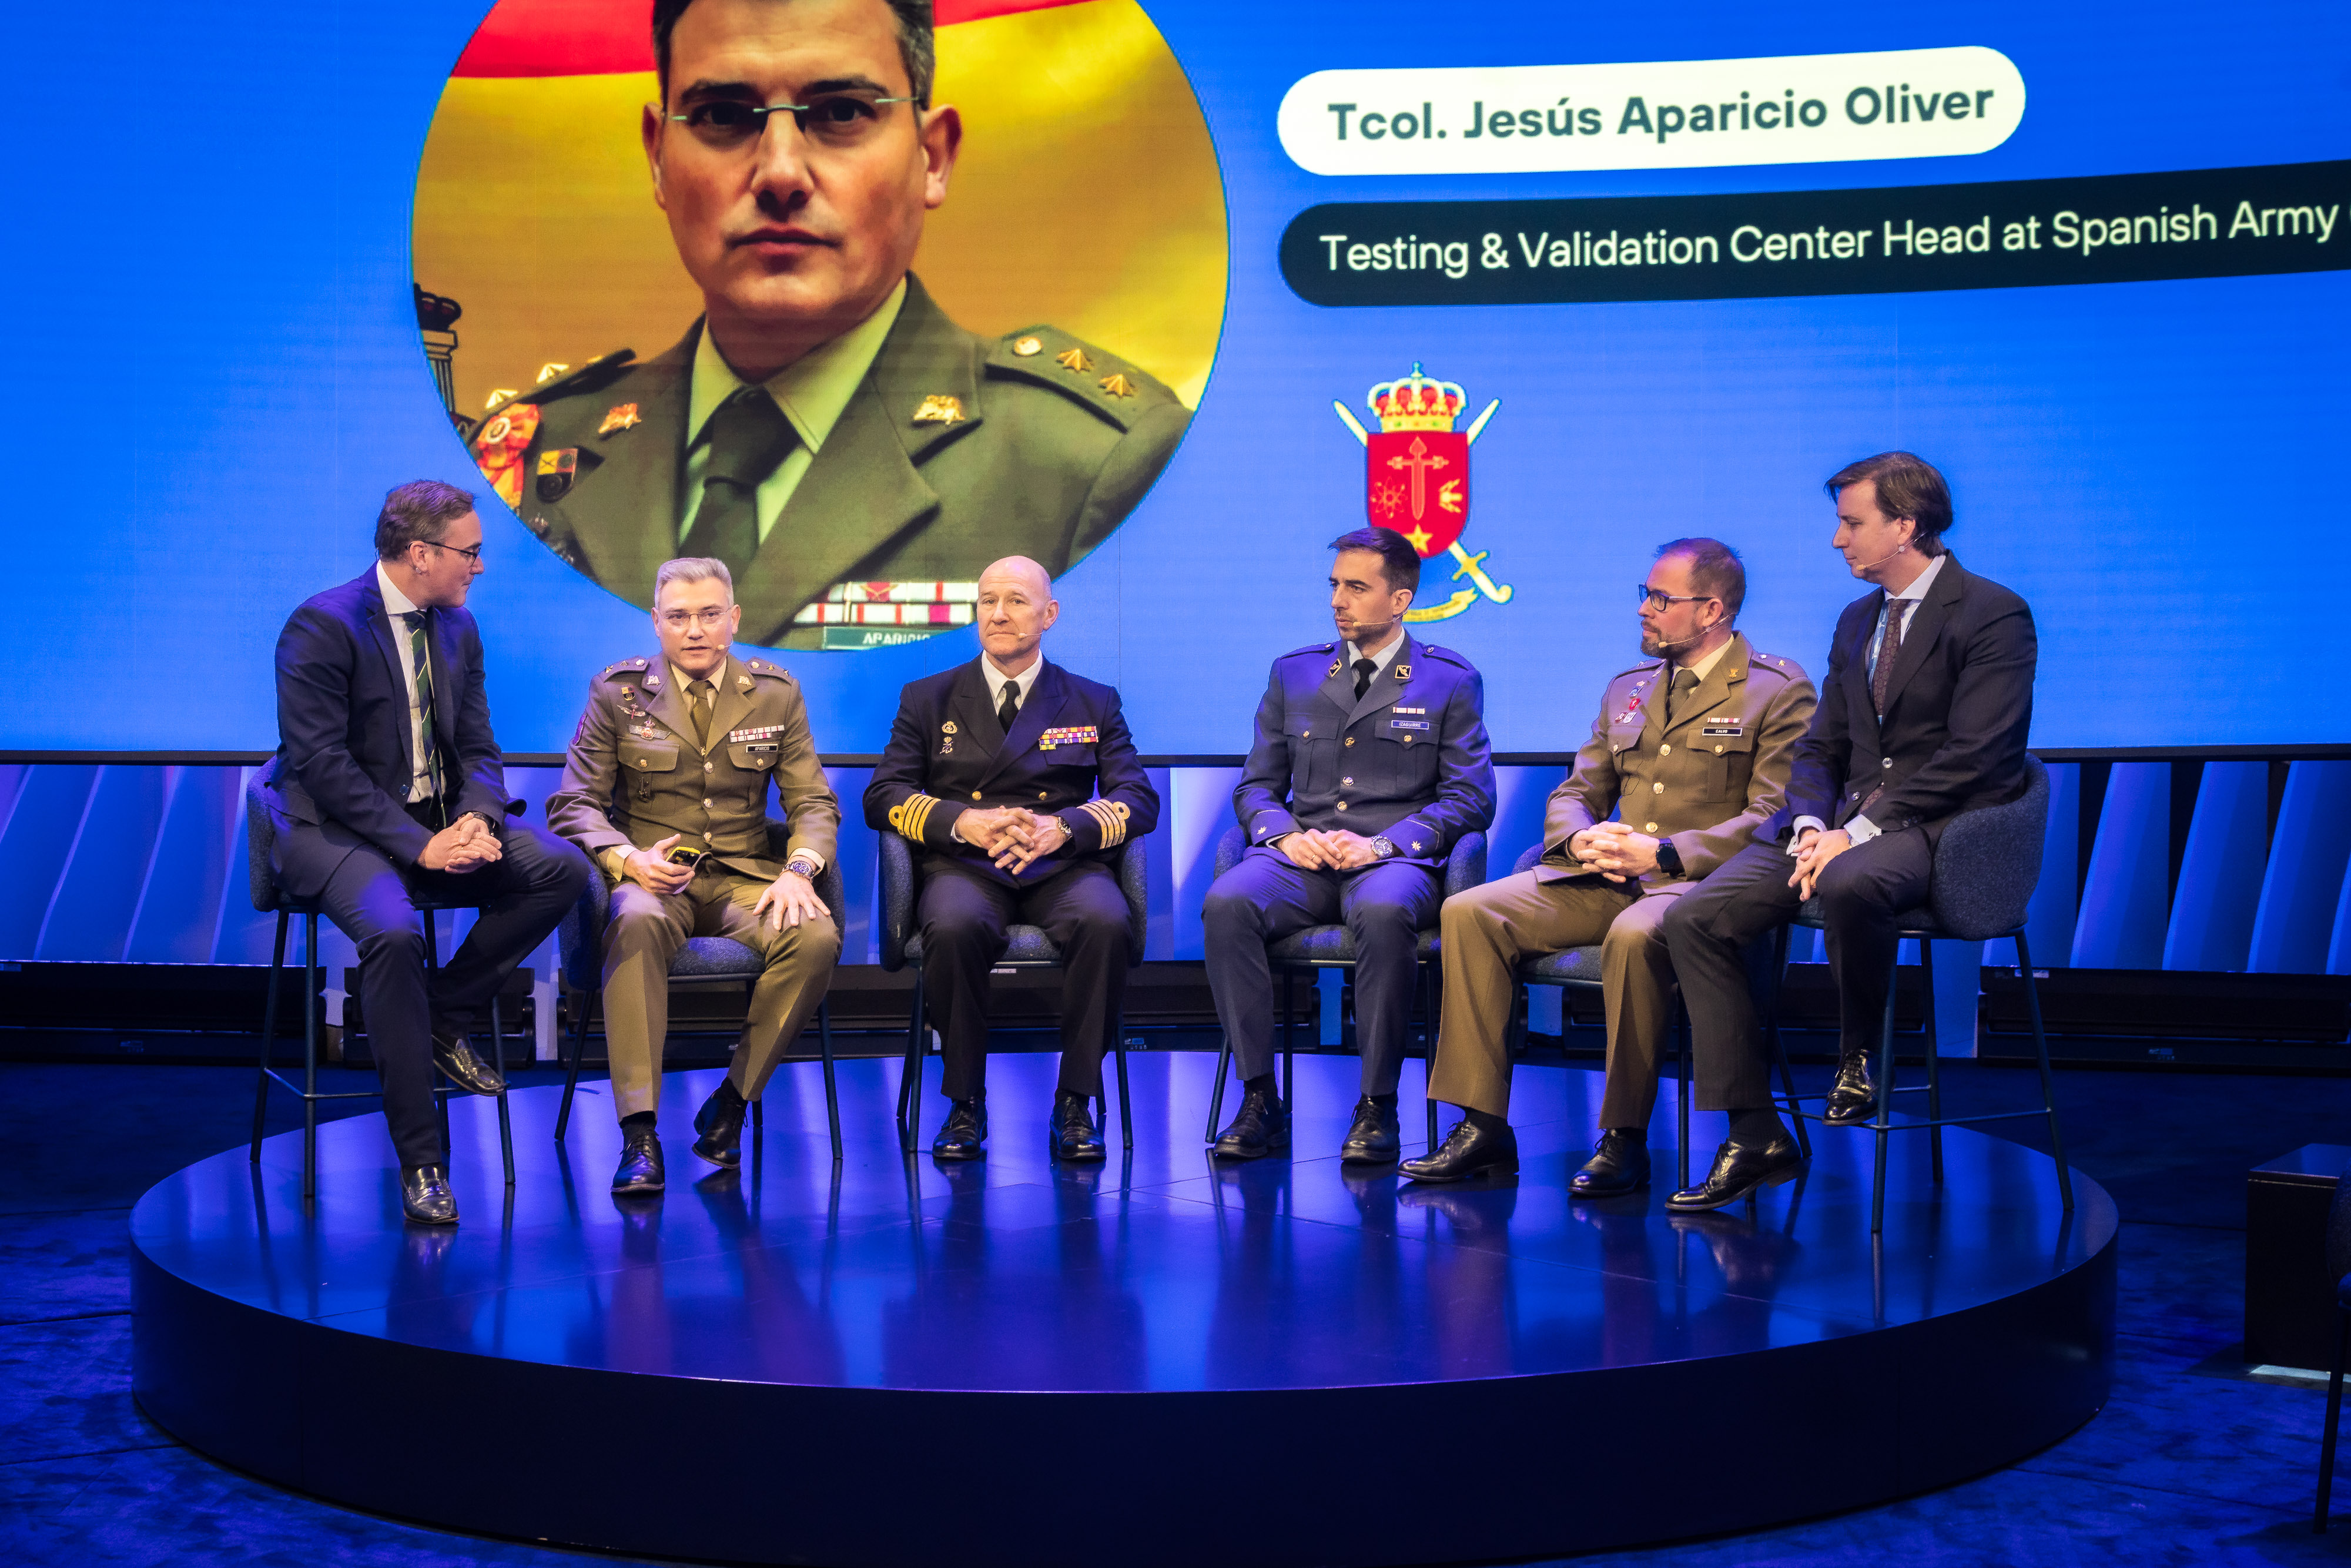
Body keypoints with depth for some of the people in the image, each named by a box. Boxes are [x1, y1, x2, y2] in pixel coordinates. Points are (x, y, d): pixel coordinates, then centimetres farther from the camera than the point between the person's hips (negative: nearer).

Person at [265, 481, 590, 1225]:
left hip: (439, 823, 7)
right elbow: (321, 763, -19)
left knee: (562, 868, -16)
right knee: (393, 932, -35)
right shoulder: (322, 626, -13)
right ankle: (420, 1159, -26)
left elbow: (478, 748, 11)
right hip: (334, 829, -7)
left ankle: (443, 1016, 0)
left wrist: (477, 819, -12)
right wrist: (418, 846, -24)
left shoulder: (458, 627, 10)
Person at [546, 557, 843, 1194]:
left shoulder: (777, 694, 9)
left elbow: (814, 802, 7)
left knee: (816, 938, -31)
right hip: (653, 876, -2)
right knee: (637, 922, -39)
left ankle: (730, 1102, -14)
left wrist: (799, 871, -15)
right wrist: (627, 860, -19)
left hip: (744, 878, 2)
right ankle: (640, 1135, -39)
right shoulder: (616, 693, 5)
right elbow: (574, 803, 2)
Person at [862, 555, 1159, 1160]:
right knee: (955, 926, -36)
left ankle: (1075, 1103, -19)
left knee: (1107, 922, -34)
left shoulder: (1094, 703, 17)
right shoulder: (928, 698, 17)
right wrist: (962, 821, -14)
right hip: (965, 868, 0)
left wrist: (1063, 827, -16)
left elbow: (1139, 800, 5)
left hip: (1062, 869, 0)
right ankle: (964, 1101, -17)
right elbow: (883, 797, 7)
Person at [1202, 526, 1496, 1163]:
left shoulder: (1451, 680, 8)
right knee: (1227, 903, -30)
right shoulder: (1294, 672, 18)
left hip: (1395, 858, -3)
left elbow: (1470, 797, 1)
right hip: (1300, 858, 3)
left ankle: (1376, 1107, -26)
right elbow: (1256, 785, 17)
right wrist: (1285, 835, -6)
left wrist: (1380, 844, -14)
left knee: (1383, 913, -40)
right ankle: (1259, 1098, -23)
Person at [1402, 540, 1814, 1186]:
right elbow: (1573, 794, 20)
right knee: (1469, 911, -14)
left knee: (1634, 935, -40)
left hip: (1699, 880, -6)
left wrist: (1663, 854, -20)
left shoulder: (1780, 691, 0)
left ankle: (1625, 1140, -26)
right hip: (1604, 878, 7)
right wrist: (1582, 840, -5)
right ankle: (1484, 1126, -13)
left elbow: (1773, 818, -10)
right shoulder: (1627, 688, 22)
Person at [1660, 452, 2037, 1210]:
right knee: (1693, 918, -13)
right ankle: (1755, 1135, -9)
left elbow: (1973, 758, -15)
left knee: (1848, 885, -41)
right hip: (1844, 822, 7)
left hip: (1939, 829, -7)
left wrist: (1858, 833, -20)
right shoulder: (1857, 620, 19)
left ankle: (1863, 1054, -11)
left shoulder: (1993, 615, -6)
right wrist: (1811, 823, -4)